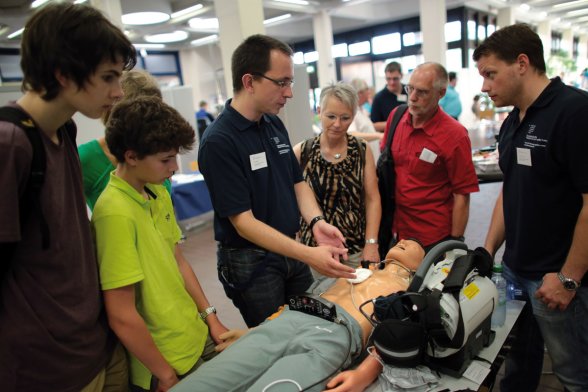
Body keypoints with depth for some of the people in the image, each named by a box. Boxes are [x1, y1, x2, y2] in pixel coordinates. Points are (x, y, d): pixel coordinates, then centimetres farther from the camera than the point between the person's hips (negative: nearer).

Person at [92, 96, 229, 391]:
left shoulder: (158, 193, 0)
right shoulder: (116, 212, -24)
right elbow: (122, 316, -23)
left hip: (198, 337, 7)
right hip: (167, 363, -7)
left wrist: (210, 317, 8)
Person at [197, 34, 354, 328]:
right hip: (250, 262, -6)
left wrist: (316, 221, -13)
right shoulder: (218, 142, -22)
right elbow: (243, 222, -23)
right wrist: (308, 255, -30)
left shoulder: (275, 125, 1)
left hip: (290, 250, 7)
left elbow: (297, 182, 6)